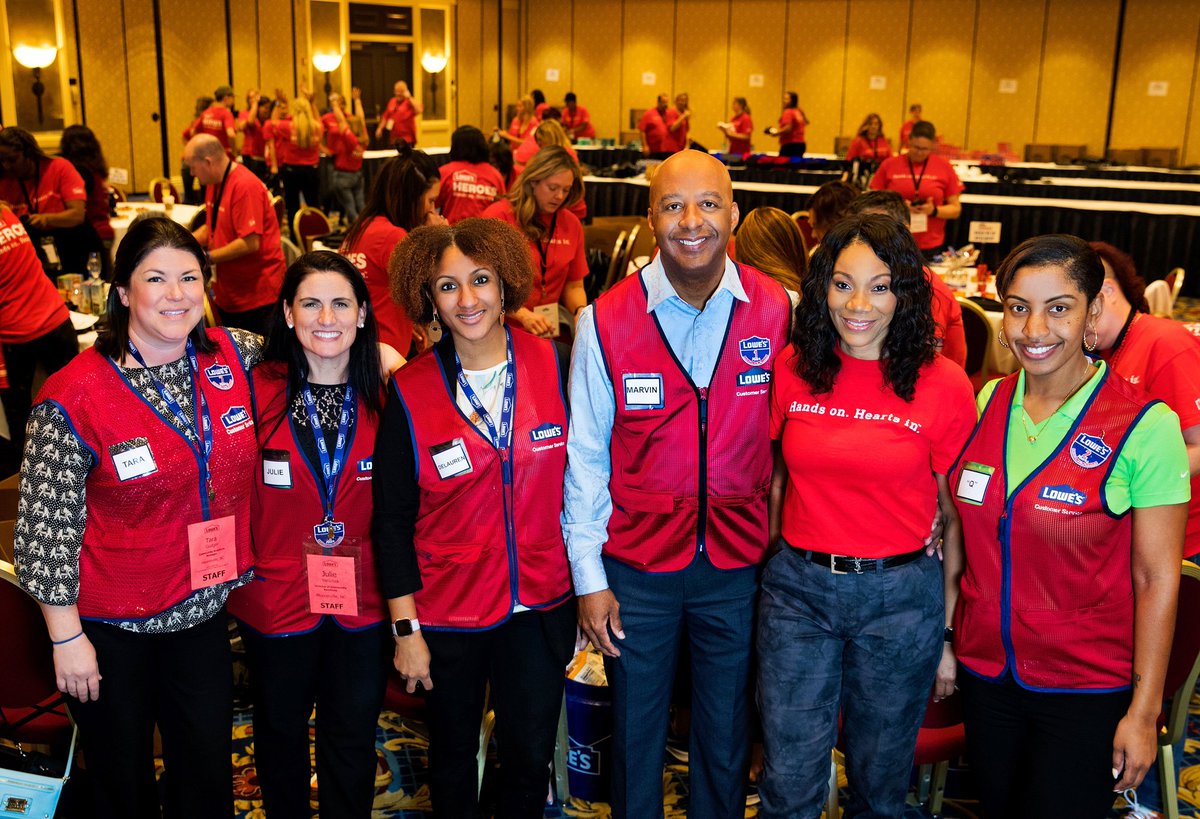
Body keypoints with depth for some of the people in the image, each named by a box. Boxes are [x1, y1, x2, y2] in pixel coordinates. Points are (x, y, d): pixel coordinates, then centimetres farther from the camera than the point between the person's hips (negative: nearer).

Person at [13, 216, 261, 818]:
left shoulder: (234, 355, -6)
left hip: (205, 611, 4)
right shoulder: (75, 396, -18)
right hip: (111, 629, -4)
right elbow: (46, 524, -13)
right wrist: (67, 637, -11)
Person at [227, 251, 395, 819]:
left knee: (353, 738, 15)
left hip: (362, 599, 1)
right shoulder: (257, 390, -9)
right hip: (277, 596, 0)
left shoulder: (386, 396, -5)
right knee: (280, 730, 20)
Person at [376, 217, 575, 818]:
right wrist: (405, 627, -7)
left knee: (531, 757, 13)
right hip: (447, 608, -1)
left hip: (540, 603, 1)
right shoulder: (409, 392, -10)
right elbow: (392, 516, -6)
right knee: (454, 756, 17)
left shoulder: (553, 364, -5)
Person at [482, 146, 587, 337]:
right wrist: (522, 315, -21)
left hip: (548, 329, 5)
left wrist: (580, 311, -6)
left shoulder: (571, 224, 9)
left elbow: (574, 285, 15)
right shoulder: (498, 217, -5)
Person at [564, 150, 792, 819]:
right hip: (636, 565, 0)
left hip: (738, 563, 1)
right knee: (636, 734, 17)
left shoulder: (776, 312, -7)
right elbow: (585, 458, -4)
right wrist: (588, 578, -4)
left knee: (726, 740, 17)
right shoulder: (606, 322, -10)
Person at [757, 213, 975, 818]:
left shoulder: (943, 386, -8)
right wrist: (767, 568, 8)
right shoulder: (791, 370, -1)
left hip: (901, 597, -1)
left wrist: (951, 632, -2)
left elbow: (959, 518, -3)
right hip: (797, 587, 2)